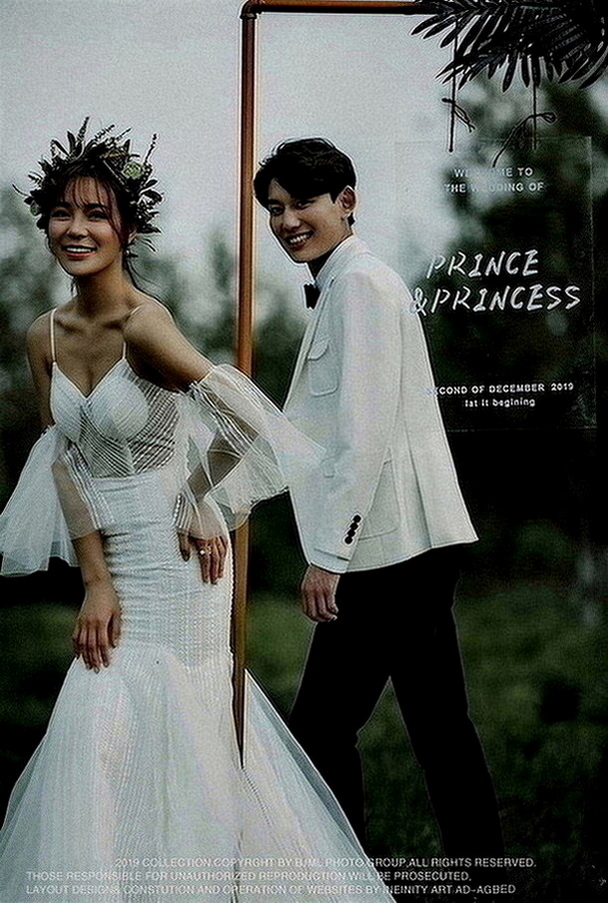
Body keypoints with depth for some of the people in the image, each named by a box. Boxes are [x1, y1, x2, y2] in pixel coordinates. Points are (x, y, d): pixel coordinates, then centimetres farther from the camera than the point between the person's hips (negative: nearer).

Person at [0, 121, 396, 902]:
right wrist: (96, 579, -6)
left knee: (166, 741, -1)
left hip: (176, 557, -7)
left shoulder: (144, 326, -20)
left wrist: (204, 506, -8)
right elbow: (65, 458, 0)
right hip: (113, 557, 7)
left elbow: (246, 418, -19)